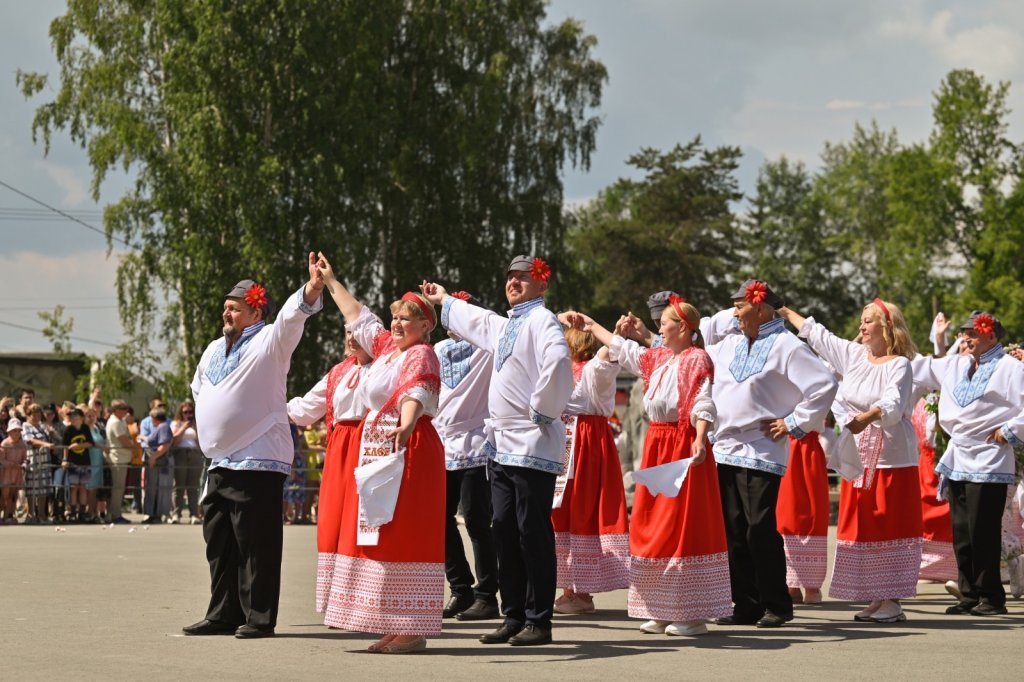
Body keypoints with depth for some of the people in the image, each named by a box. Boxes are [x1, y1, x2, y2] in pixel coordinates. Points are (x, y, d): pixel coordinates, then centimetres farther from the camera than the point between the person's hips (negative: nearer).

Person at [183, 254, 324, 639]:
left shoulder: (269, 341, -5)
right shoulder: (214, 350, 18)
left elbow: (292, 316, -25)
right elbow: (199, 388, 35)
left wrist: (312, 289, -44)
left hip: (257, 461, -9)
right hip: (220, 463, 9)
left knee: (256, 542, -7)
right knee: (219, 542, 11)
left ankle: (259, 619, -3)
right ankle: (223, 616, 18)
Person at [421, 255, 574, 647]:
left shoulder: (541, 320, -9)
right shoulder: (505, 325, 20)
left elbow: (558, 362, -27)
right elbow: (475, 322, 42)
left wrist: (543, 409, -19)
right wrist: (444, 300, 55)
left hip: (532, 447, -9)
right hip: (501, 445, 9)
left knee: (533, 532, -6)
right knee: (504, 530, 8)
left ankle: (539, 621, -3)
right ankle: (513, 618, 14)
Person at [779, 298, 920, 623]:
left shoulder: (900, 364, -7)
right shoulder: (853, 355, 11)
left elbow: (893, 403, -23)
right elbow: (816, 334, 22)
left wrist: (867, 417, -41)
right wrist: (786, 312, 28)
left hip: (892, 456, -6)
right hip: (857, 456, 6)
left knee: (890, 526, -5)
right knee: (861, 526, 5)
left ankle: (892, 600, -3)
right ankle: (875, 599, 10)